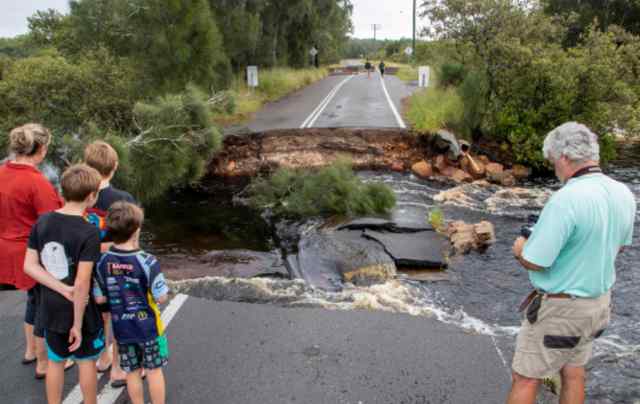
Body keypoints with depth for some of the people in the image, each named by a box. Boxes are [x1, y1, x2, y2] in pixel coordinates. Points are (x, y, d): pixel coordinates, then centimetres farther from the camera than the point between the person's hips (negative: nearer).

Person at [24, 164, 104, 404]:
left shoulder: (42, 222, -5)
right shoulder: (89, 232, -23)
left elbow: (29, 266, -6)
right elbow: (82, 283, -25)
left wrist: (63, 290, -10)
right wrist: (78, 324, -16)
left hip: (50, 308, 5)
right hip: (79, 310, -5)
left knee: (55, 361, 20)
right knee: (86, 361, 15)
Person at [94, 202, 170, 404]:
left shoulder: (102, 262, -9)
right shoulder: (147, 261, -22)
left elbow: (100, 298, -4)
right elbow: (161, 297, -18)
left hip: (121, 328, 3)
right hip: (148, 327, -3)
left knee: (132, 372, 17)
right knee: (154, 371, 12)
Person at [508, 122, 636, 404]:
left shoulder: (565, 200, -29)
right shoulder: (623, 194, -3)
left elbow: (534, 262, -24)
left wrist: (520, 249, -3)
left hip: (559, 309, -7)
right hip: (597, 302, 8)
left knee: (525, 379, 7)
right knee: (573, 372, 21)